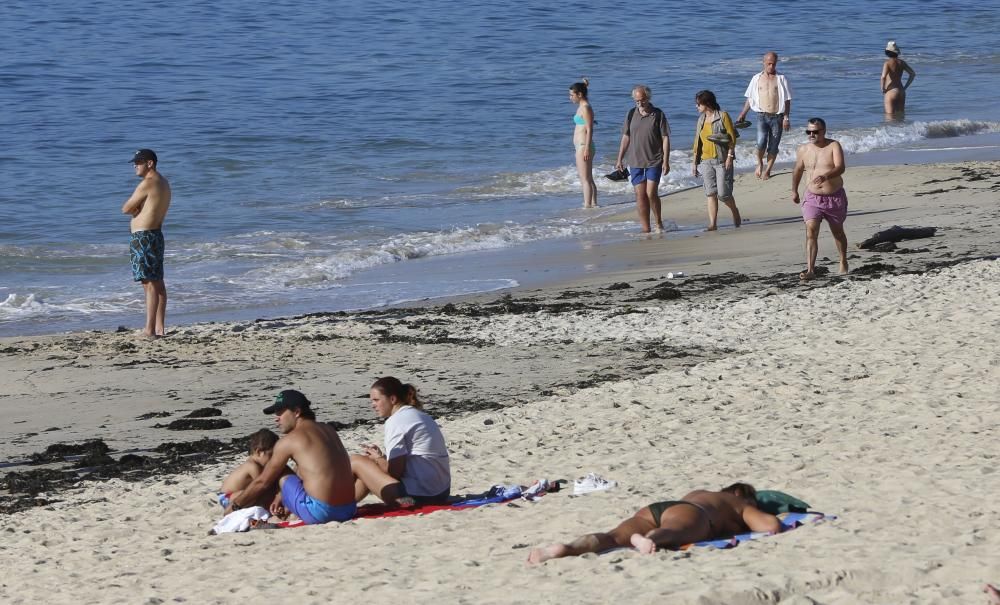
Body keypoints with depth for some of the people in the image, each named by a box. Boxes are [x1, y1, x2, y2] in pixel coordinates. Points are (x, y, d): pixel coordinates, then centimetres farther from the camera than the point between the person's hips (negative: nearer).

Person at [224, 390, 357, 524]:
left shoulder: (289, 441, -3)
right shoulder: (329, 430, 16)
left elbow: (262, 482, 5)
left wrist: (234, 505, 19)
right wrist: (282, 497, 28)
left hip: (320, 512, -7)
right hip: (348, 511, 7)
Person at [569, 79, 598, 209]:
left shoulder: (585, 108, -14)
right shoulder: (583, 107, 14)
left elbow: (589, 130, -19)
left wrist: (586, 149, -22)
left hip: (583, 146, -10)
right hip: (581, 147, 10)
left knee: (585, 179, -9)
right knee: (588, 179, 15)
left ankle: (588, 205, -9)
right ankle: (593, 203, 19)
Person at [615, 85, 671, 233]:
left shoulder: (658, 115, -3)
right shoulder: (631, 114, 7)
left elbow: (665, 138, -3)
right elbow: (626, 137, 12)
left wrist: (666, 161, -9)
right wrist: (620, 159, 10)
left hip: (654, 161, -3)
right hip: (635, 161, 3)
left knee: (651, 193, -11)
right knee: (640, 195, 1)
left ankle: (658, 222, 11)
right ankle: (645, 228, 5)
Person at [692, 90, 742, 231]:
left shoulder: (723, 116, -5)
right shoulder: (701, 119, 12)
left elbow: (732, 137, -8)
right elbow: (698, 142, 15)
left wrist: (730, 156, -14)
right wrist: (695, 162, 12)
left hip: (722, 161, -5)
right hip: (706, 161, 5)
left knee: (723, 193, -6)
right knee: (710, 193, -1)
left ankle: (735, 212, 22)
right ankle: (713, 224, -2)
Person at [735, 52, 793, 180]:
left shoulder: (781, 79, 2)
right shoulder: (757, 78, 7)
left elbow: (787, 100, 1)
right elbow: (750, 98, 14)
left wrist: (786, 118, -6)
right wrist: (743, 114, 9)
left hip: (777, 116, 0)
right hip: (762, 115, 0)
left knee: (773, 146, 2)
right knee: (761, 143, -18)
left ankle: (767, 170, 16)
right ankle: (760, 164, 9)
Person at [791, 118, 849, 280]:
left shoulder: (833, 146, -10)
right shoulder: (803, 150, 1)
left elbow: (840, 167, -25)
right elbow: (798, 170, 18)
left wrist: (826, 176, -43)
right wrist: (794, 191, 20)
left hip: (835, 196, -1)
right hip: (813, 198, 1)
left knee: (837, 231, 18)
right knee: (811, 231, -18)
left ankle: (843, 262, 43)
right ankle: (810, 269, -25)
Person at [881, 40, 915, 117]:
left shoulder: (887, 63, -12)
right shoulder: (901, 62, 7)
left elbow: (883, 76, -27)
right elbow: (913, 74, 11)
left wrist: (883, 89, -12)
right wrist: (905, 87, 13)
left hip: (891, 91, -6)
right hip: (901, 92, 6)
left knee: (890, 117, -3)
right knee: (900, 116, 13)